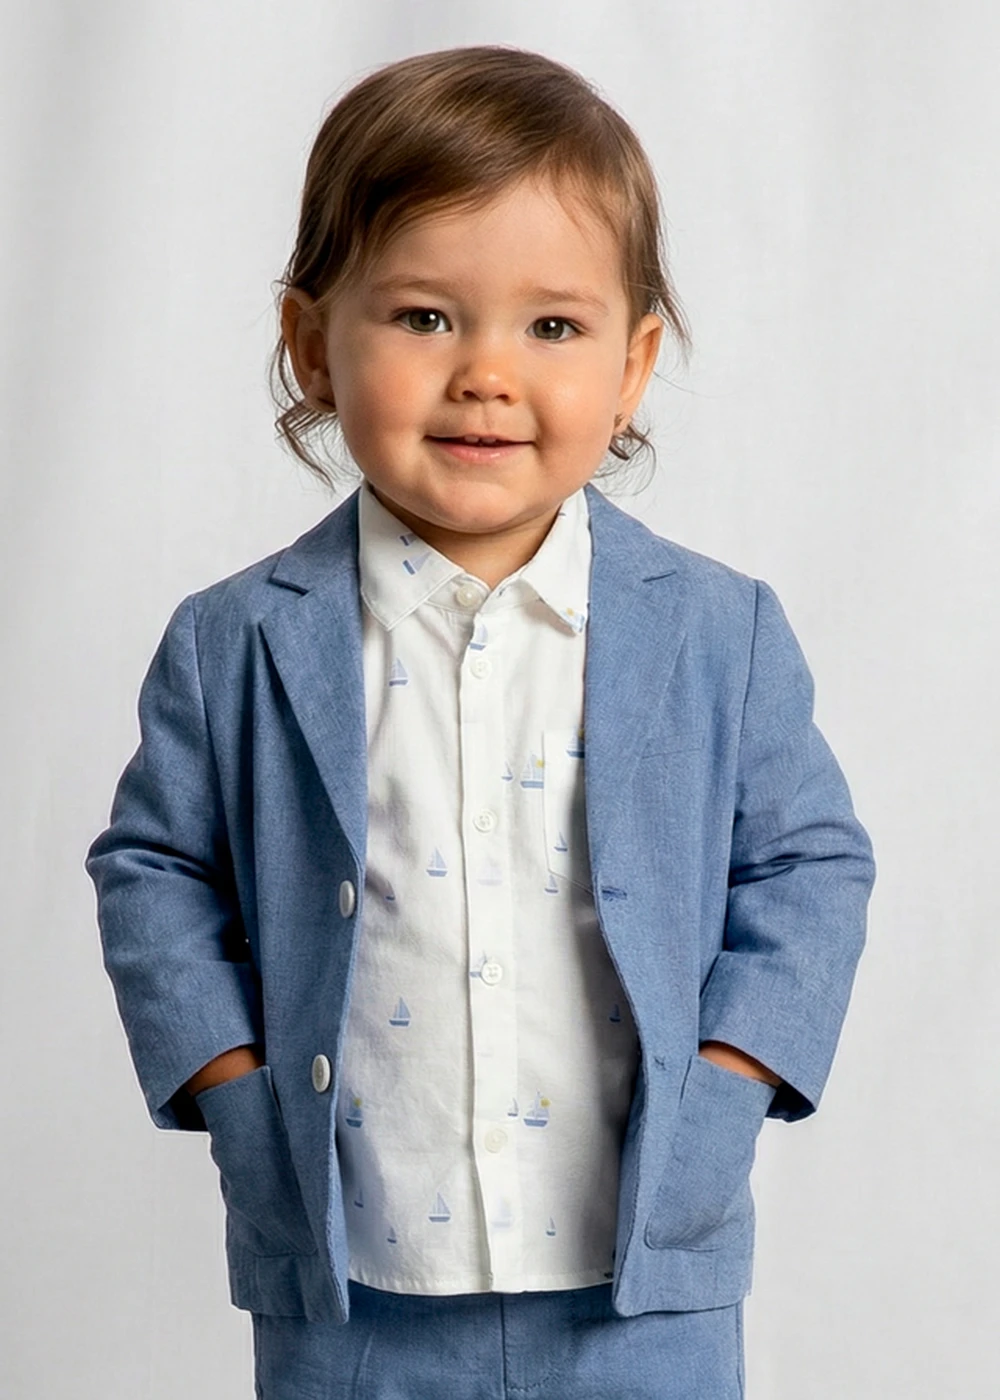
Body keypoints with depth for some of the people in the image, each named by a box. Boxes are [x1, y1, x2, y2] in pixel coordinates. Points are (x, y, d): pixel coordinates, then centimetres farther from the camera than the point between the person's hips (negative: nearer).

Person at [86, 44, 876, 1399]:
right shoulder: (239, 644, -3)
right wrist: (233, 1094, -4)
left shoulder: (721, 635, -3)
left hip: (645, 1285, 0)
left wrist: (724, 1090, -6)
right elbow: (154, 868, 6)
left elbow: (810, 862, 5)